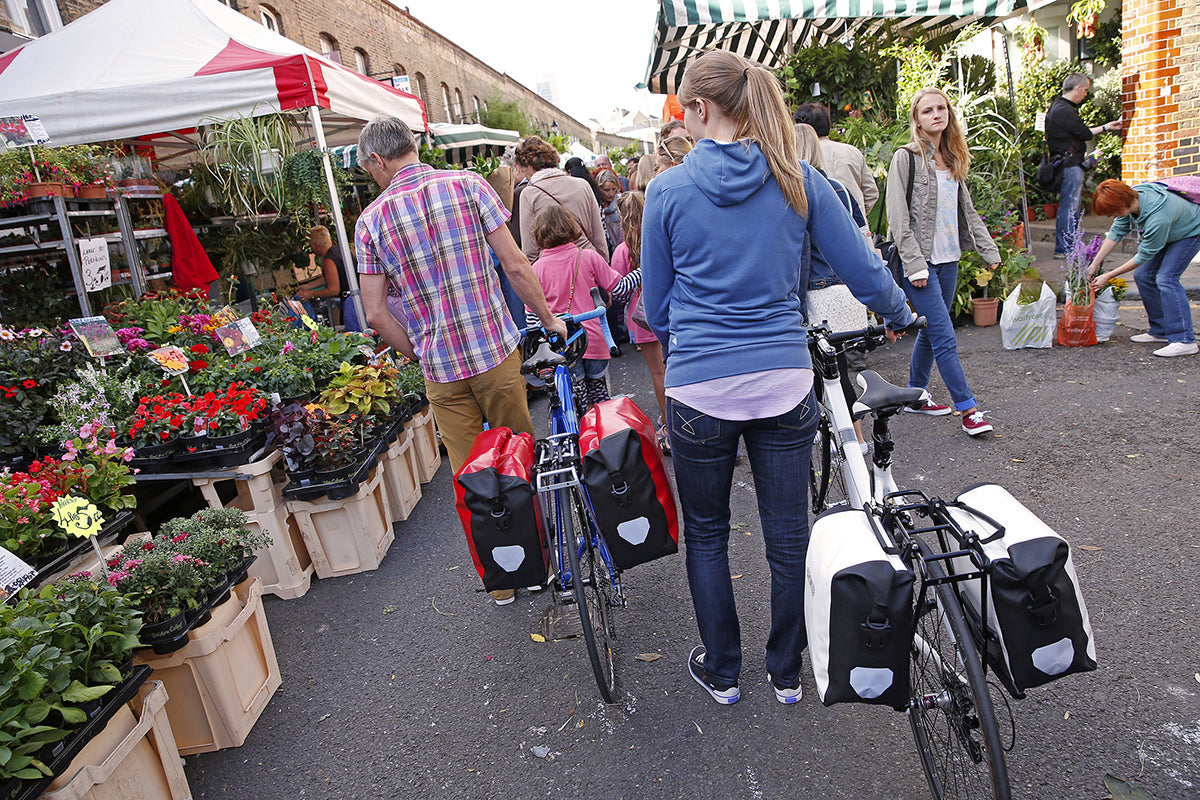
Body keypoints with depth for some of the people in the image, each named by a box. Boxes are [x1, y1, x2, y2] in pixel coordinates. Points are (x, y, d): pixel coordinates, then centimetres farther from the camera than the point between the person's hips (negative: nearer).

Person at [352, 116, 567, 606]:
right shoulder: (467, 184, -2)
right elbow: (516, 266, -6)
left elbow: (376, 314, -1)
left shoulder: (371, 220, 0)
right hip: (496, 351, 0)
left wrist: (419, 354, 12)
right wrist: (548, 319, 6)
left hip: (440, 367, 0)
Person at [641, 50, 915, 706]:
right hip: (785, 382, 2)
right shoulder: (799, 180, 1)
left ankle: (721, 672, 33)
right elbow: (863, 271, 5)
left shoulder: (668, 191, -4)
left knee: (705, 535, 18)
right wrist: (899, 316, 26)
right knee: (788, 535, 16)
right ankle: (787, 674, 34)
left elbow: (656, 308, 5)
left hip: (699, 388, -2)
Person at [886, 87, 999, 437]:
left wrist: (989, 250, 13)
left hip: (948, 260, 7)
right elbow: (898, 217, -12)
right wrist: (915, 264, -18)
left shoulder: (953, 161, 16)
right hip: (920, 262, -7)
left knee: (930, 331, 13)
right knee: (944, 336, -9)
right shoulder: (906, 158, -6)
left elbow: (967, 211, 20)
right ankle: (968, 409, -3)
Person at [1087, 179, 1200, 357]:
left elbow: (1144, 255, -28)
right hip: (1169, 232, 8)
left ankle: (1185, 341, -20)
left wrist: (1109, 276, -21)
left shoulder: (1158, 219, -42)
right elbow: (1117, 231, -9)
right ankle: (1161, 331, 12)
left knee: (1166, 278, -21)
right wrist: (1094, 264, -11)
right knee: (1142, 275, 1)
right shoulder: (1131, 197, -21)